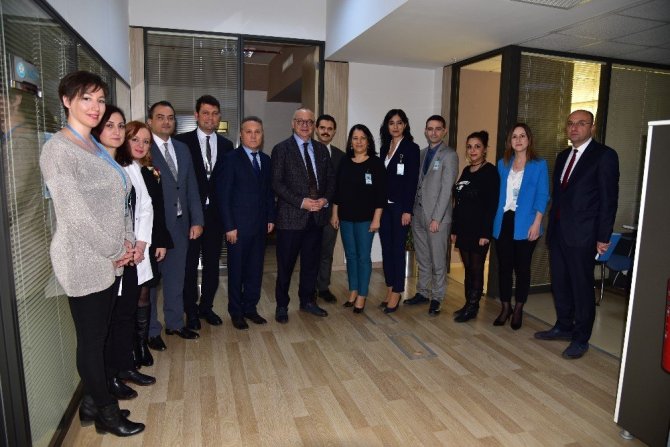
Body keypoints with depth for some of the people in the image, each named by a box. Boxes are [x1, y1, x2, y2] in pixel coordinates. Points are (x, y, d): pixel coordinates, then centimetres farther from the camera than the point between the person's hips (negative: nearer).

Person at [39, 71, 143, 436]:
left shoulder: (96, 148, 12)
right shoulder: (58, 149, -12)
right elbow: (73, 212, -17)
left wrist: (126, 241, 3)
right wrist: (112, 251, -11)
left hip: (109, 259, 8)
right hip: (84, 260, -8)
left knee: (99, 335, 16)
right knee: (91, 339, 6)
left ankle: (92, 403, 32)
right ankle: (106, 413, 22)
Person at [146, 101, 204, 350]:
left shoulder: (182, 149, 11)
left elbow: (192, 187, 10)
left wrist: (197, 220, 4)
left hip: (181, 225, 6)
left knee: (176, 277, 17)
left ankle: (175, 322, 34)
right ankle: (151, 331, 23)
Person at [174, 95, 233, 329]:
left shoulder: (226, 145, 7)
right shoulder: (182, 141, -3)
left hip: (215, 213, 3)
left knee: (212, 264, 12)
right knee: (189, 264, 8)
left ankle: (206, 306, 28)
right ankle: (191, 311, 23)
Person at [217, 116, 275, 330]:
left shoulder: (265, 160, 9)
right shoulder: (231, 159, -8)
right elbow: (223, 195, -10)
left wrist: (270, 218, 7)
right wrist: (229, 226, -13)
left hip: (260, 225, 5)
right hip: (238, 226, -5)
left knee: (255, 269, 12)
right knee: (237, 270, 7)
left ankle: (250, 308, 27)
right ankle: (236, 312, 22)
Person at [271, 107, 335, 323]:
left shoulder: (321, 149, 12)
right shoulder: (281, 149, -4)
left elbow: (330, 178, 13)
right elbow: (277, 183, -10)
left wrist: (326, 199, -5)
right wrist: (302, 202, -17)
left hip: (316, 215, 5)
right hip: (291, 216, -4)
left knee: (311, 261, 13)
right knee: (286, 264, 5)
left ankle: (308, 301, 29)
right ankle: (282, 305, 21)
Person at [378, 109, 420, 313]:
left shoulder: (411, 148, -5)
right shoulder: (384, 148, 13)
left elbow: (412, 181, -11)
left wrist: (407, 210, -16)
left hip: (400, 206, -6)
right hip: (384, 205, 6)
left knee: (398, 249, 0)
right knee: (386, 248, 9)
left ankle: (396, 293, 8)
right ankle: (389, 290, 20)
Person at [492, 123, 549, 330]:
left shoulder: (539, 165, -1)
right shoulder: (503, 164, 10)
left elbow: (542, 197, -4)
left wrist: (536, 223, -13)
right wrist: (496, 219, 6)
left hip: (524, 224, -3)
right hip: (503, 222, 3)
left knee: (522, 268, 6)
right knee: (504, 266, 8)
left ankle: (518, 309, 21)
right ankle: (505, 307, 22)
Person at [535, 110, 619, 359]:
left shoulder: (604, 155, -6)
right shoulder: (563, 156, 15)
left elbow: (609, 198, -9)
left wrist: (603, 237, -12)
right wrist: (551, 226, 12)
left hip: (582, 235, -7)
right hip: (558, 231, 7)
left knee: (582, 287, 3)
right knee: (559, 283, 14)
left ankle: (581, 339, 17)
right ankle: (564, 327, 31)